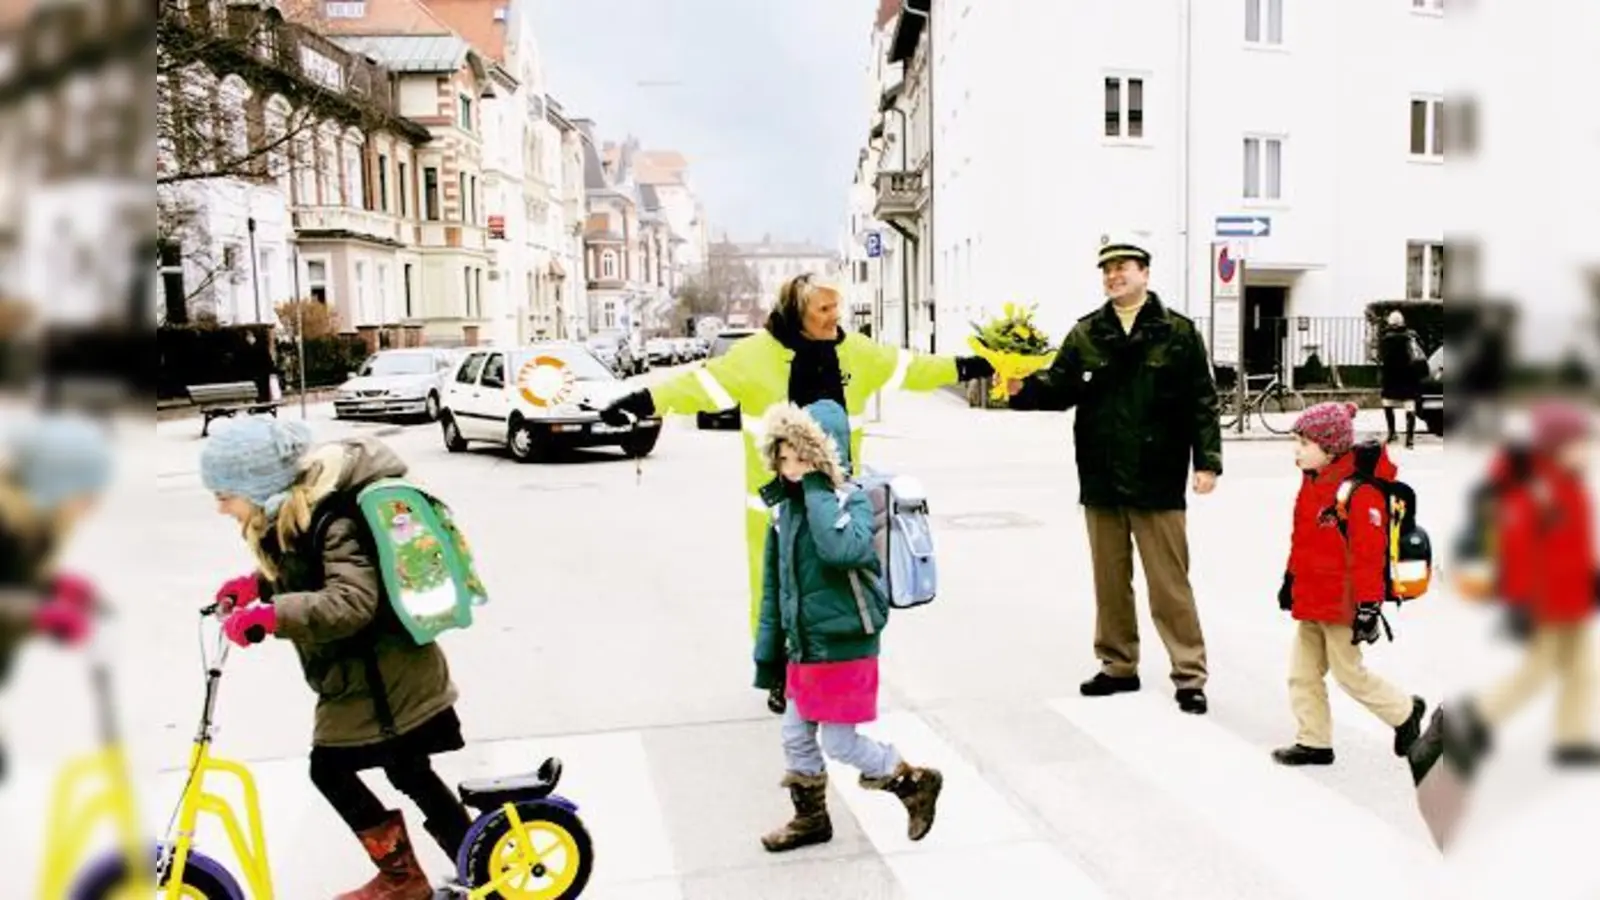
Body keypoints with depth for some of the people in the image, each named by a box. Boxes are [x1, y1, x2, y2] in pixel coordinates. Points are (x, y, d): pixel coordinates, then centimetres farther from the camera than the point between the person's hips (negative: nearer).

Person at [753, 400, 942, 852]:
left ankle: (916, 782, 25)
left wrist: (817, 489, -29)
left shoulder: (852, 501, -15)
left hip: (845, 645, -7)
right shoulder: (784, 507, 3)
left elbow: (843, 550, -39)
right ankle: (810, 819, 36)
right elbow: (774, 586, 10)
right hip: (801, 646, 7)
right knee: (795, 737, 15)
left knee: (838, 741, 2)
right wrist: (768, 651, 11)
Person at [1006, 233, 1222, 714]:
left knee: (1169, 583, 2)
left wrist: (1207, 461, -8)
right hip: (1100, 478, 4)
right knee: (1110, 580, 13)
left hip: (1157, 478, -3)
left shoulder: (1178, 332, 0)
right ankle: (1118, 665, 27)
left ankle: (1189, 674, 12)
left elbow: (1202, 402, -2)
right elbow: (1060, 387, 4)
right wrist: (1023, 388, -16)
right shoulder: (1085, 334, 8)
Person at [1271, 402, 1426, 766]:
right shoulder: (1312, 483, 7)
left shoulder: (1359, 491, -21)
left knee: (1349, 672, 6)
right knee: (1303, 672, 11)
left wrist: (1369, 606, -21)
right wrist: (1291, 579, 23)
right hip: (1311, 598, 9)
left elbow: (1369, 552, -22)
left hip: (1342, 603, -9)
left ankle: (1405, 711, 30)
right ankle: (1314, 742, 22)